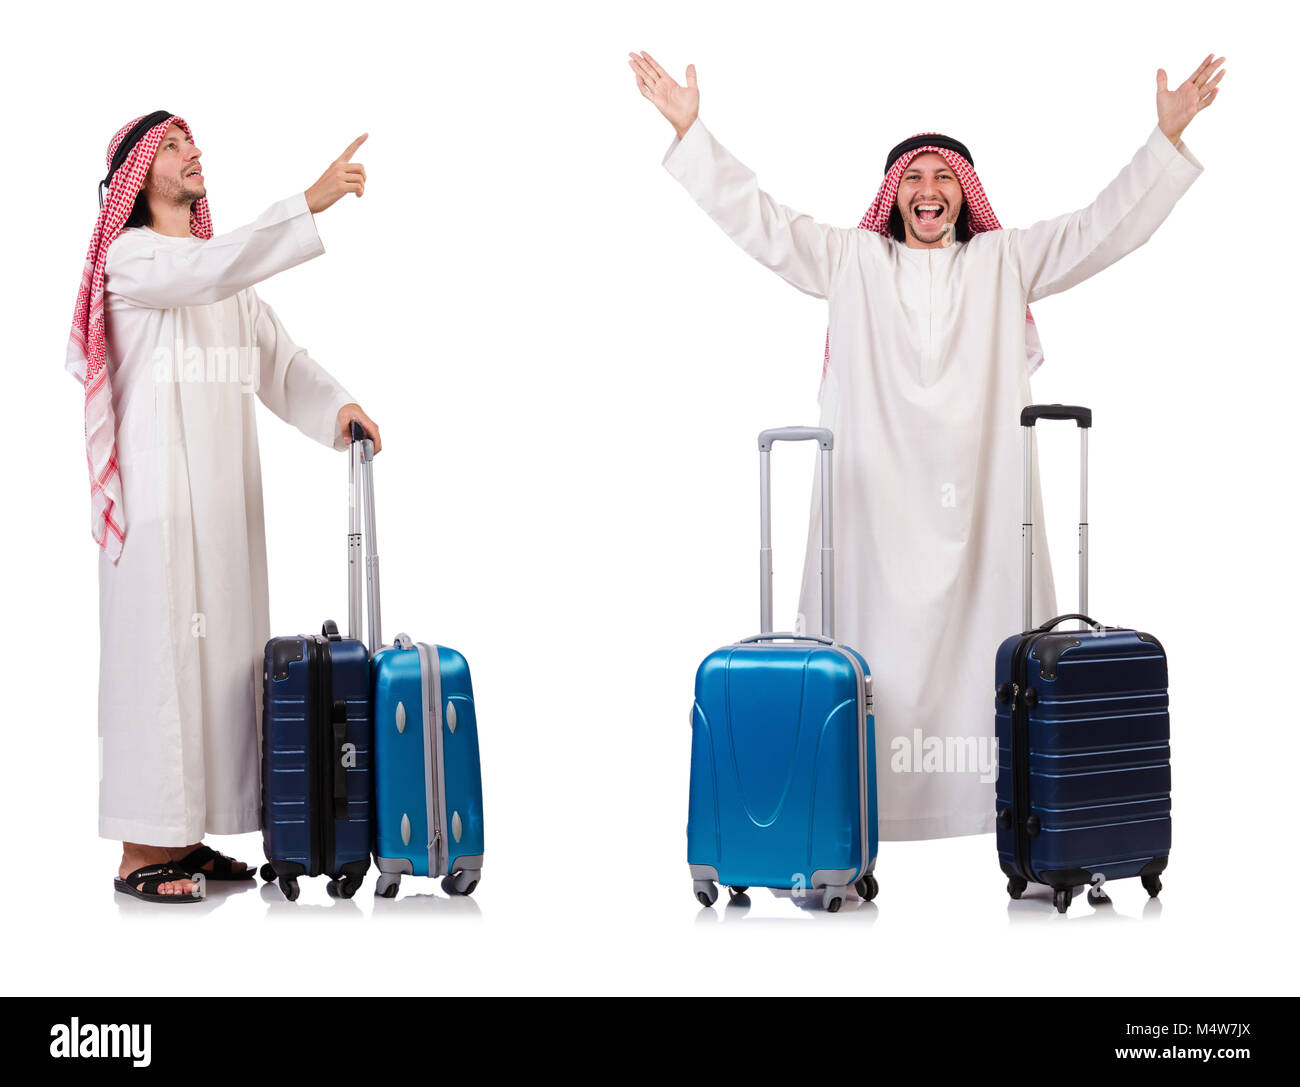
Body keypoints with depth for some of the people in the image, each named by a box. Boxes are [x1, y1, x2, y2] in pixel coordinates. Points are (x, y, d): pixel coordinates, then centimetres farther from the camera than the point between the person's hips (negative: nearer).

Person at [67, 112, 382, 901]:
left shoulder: (225, 269, 18)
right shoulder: (129, 257, -5)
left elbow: (278, 357, 8)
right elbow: (210, 271, -25)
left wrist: (336, 405, -9)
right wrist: (310, 203, -28)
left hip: (225, 496, 8)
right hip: (160, 494, -8)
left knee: (220, 651, 7)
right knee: (158, 651, -8)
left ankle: (185, 836, 15)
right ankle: (142, 854, -3)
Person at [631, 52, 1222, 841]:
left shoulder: (1004, 262, 15)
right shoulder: (852, 261, 14)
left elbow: (1104, 229, 10)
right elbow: (760, 221, 10)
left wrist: (1168, 138, 3)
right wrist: (691, 131, 4)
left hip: (980, 501, 1)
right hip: (876, 501, -1)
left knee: (986, 642, -2)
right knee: (879, 650, -4)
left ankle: (1005, 799, 3)